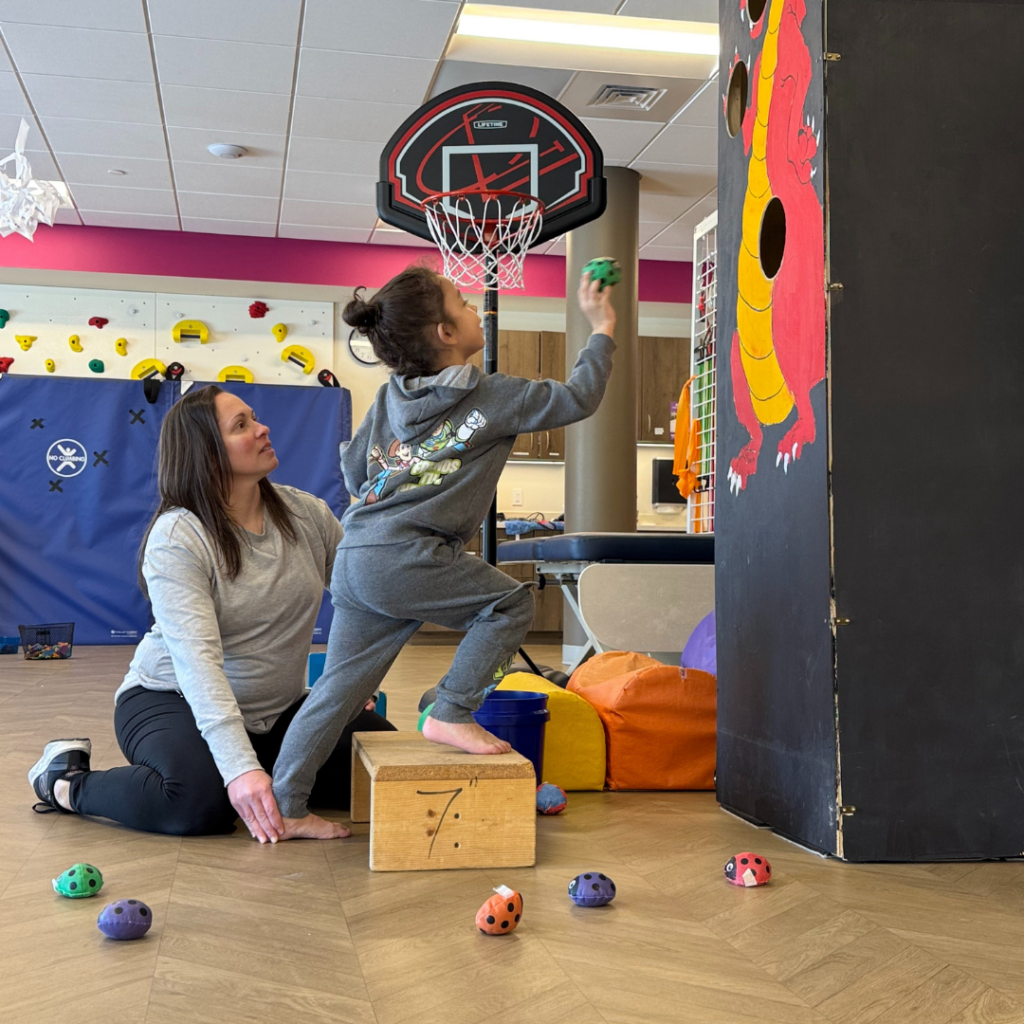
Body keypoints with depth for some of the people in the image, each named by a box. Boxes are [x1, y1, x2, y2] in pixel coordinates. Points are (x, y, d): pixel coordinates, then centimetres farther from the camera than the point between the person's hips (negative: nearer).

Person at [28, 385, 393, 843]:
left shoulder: (306, 513, -2)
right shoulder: (177, 538, -20)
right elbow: (197, 659, -31)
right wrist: (241, 767, -41)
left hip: (277, 709, 6)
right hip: (172, 700, -6)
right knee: (204, 799, -35)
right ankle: (66, 780, -8)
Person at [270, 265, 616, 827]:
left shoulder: (388, 397, 17)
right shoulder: (492, 396, -2)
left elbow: (353, 466, 22)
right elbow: (576, 398, 4)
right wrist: (602, 328, 16)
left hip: (354, 559, 8)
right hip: (404, 557, -8)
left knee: (340, 685, 11)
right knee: (511, 602, 7)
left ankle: (284, 806, 14)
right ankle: (449, 714, 6)